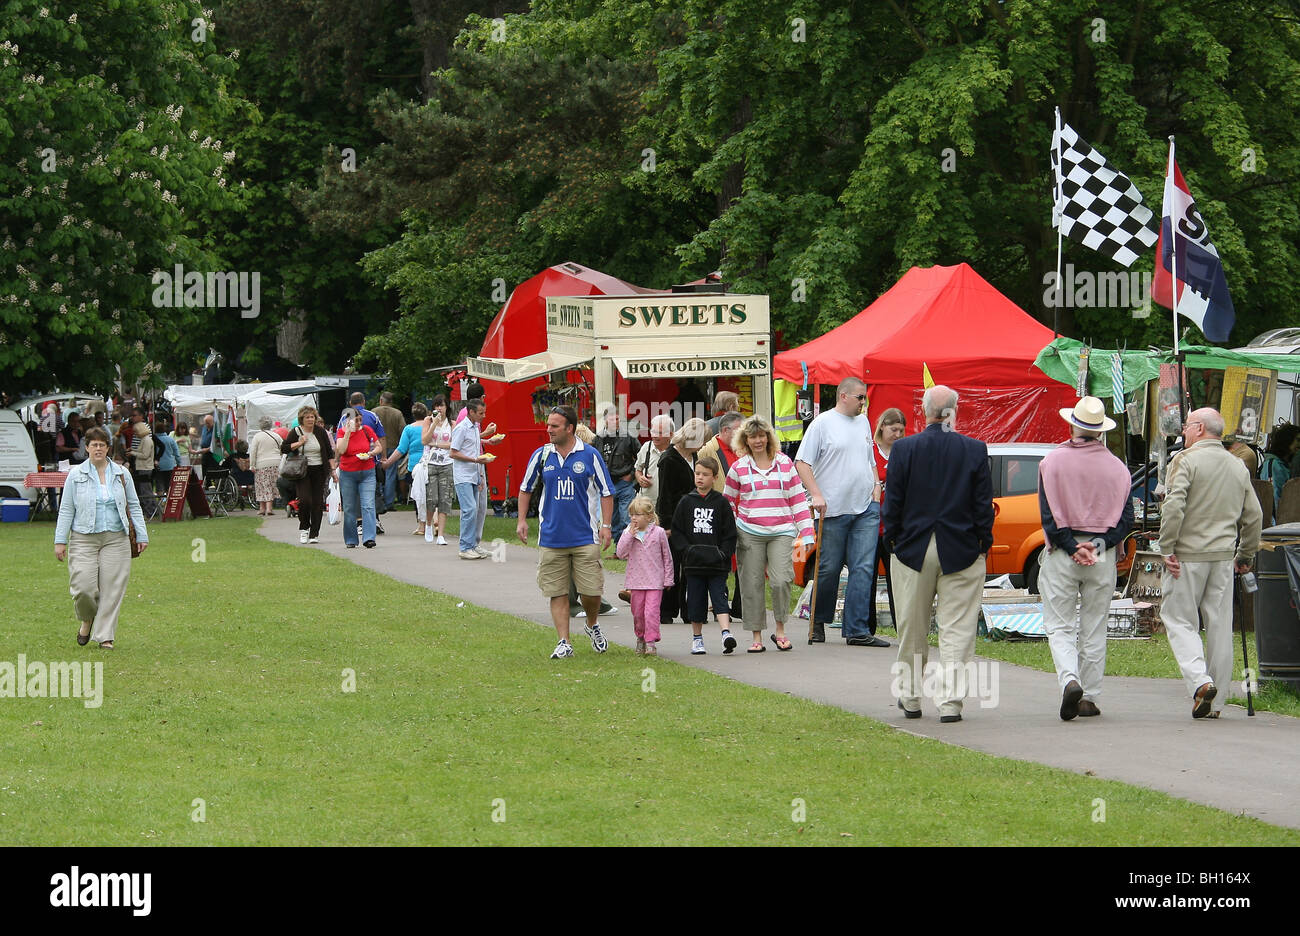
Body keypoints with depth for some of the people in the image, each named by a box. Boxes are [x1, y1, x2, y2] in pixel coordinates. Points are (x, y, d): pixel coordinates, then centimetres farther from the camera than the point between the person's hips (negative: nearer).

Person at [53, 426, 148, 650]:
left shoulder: (121, 474, 8)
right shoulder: (76, 475, 4)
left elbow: (133, 506, 13)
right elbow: (66, 510, 5)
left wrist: (141, 535, 7)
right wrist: (60, 541, 0)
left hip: (115, 539, 1)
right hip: (83, 539, -1)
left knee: (112, 589, -3)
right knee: (83, 587, -10)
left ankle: (105, 636, 5)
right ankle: (87, 620, 21)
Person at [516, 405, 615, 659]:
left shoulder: (590, 455, -2)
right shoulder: (541, 456, 3)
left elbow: (606, 492, 3)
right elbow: (526, 488, 16)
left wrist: (606, 525, -4)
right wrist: (522, 520, 10)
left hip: (585, 537, -2)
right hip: (551, 538, 2)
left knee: (591, 590, -2)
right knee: (557, 592, 1)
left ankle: (592, 625, 27)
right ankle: (564, 643, 5)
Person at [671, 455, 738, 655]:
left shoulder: (721, 503, 2)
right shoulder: (686, 502, 6)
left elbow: (730, 533, 3)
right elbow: (677, 531, 6)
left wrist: (723, 553, -8)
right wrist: (687, 550, -7)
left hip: (717, 563, -2)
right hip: (693, 563, 2)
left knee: (719, 596, -9)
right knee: (696, 600, 8)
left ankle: (726, 633, -19)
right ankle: (697, 638, 18)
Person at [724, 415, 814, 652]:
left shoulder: (785, 463, 8)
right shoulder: (739, 467, 6)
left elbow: (797, 498, 10)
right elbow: (727, 501, 14)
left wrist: (806, 532, 5)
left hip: (781, 532, 0)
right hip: (749, 533, 0)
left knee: (781, 580, -14)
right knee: (752, 584, 0)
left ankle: (780, 630, 4)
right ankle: (757, 635, 10)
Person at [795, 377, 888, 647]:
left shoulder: (863, 422, 16)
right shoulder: (823, 423, -3)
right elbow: (802, 463, -7)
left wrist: (876, 486, 12)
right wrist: (816, 494, -16)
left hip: (866, 508, 5)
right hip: (834, 510, -5)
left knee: (863, 569, -3)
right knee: (829, 569, 2)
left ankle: (857, 630, -4)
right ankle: (818, 623, 21)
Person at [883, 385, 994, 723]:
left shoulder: (903, 449, -6)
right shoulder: (975, 450, -5)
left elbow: (892, 502, -3)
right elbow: (983, 503, -3)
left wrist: (892, 540, 8)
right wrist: (984, 542, 7)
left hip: (913, 551, 1)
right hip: (962, 552, -1)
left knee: (912, 629, 14)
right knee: (956, 630, 2)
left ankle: (910, 697, 24)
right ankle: (950, 701, -4)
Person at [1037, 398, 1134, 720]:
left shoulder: (1052, 462, -3)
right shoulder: (1117, 467, 4)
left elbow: (1049, 515, -10)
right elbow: (1126, 518, -1)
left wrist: (1071, 547, -10)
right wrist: (1098, 545, -7)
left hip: (1061, 556, -2)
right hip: (1103, 559, 2)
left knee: (1059, 627, 2)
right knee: (1094, 630, 10)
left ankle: (1069, 680, -22)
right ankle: (1089, 698, 10)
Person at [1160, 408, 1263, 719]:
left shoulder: (1186, 460, -7)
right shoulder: (1239, 468, 13)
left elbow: (1174, 506, -18)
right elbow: (1253, 516, 15)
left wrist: (1167, 549, -13)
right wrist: (1246, 555, 23)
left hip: (1188, 554, -5)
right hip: (1223, 556, 5)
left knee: (1180, 621, 2)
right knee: (1219, 626, 7)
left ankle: (1200, 680, -19)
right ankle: (1214, 703, 9)